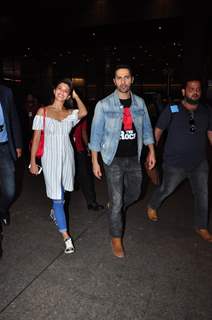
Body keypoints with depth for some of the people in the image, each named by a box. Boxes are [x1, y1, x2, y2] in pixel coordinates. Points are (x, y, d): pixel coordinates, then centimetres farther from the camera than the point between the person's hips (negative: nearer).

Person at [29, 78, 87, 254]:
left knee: (61, 191, 20)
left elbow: (84, 112, -20)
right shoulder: (43, 111, -3)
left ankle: (55, 212, 51)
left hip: (67, 156, 4)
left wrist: (76, 95, -7)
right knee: (57, 196, -4)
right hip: (50, 158, -3)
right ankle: (66, 236, 3)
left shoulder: (70, 113, 4)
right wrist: (33, 161, -6)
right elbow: (36, 138, -3)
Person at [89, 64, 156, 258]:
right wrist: (95, 161, -7)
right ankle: (116, 239, 20)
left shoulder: (139, 103, 4)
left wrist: (151, 151, 9)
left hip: (134, 158, 5)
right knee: (116, 201, 0)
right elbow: (96, 133, -5)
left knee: (134, 193, 19)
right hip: (114, 159, -4)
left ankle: (115, 211, 51)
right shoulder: (104, 105, -8)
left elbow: (146, 128, 12)